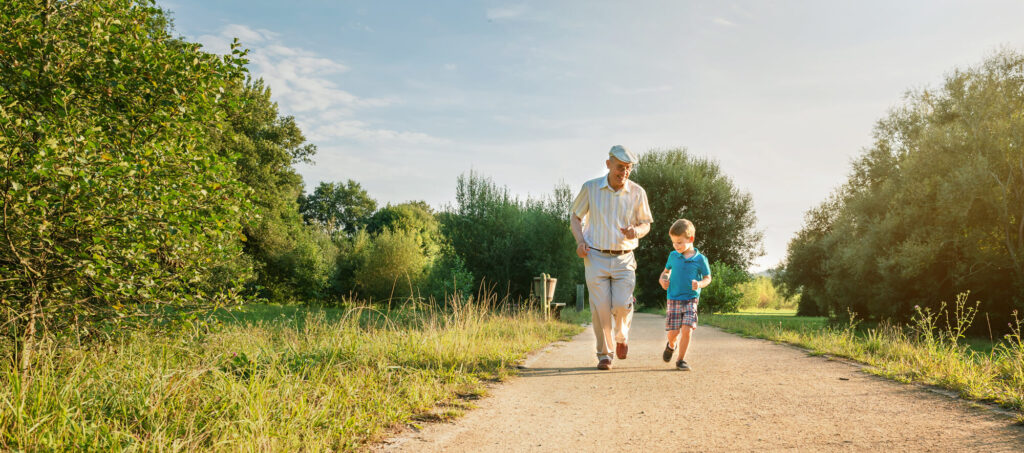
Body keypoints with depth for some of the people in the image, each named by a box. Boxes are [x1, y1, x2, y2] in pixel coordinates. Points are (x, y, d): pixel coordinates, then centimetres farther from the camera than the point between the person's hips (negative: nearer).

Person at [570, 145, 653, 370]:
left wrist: (636, 231, -15)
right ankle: (604, 354, 13)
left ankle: (621, 335, 24)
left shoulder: (637, 192, -1)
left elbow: (646, 224, 10)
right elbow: (575, 216, 10)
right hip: (596, 257, 0)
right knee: (600, 308, -4)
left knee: (622, 305, -10)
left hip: (624, 259, 0)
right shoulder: (590, 188, -2)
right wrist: (580, 241, -7)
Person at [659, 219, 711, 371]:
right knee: (673, 332, -1)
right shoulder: (673, 256, 5)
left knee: (687, 330, -13)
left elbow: (708, 278, 6)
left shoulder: (700, 259, -3)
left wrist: (699, 284, -15)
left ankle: (681, 360, 3)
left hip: (691, 300, -1)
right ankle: (670, 345, 35)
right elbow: (666, 271, 21)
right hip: (674, 299, 2)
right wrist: (662, 279, -1)